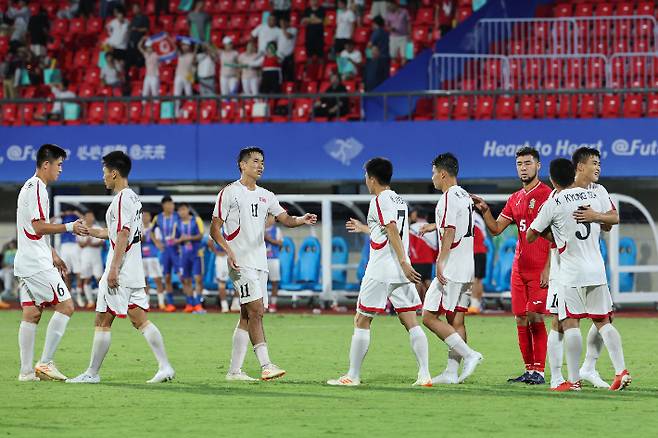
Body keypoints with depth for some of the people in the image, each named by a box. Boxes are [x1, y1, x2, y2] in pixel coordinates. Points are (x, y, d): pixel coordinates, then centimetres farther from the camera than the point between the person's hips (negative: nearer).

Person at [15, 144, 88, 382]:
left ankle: (26, 371, 5)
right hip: (38, 263, -10)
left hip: (26, 263, 10)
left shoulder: (30, 188, 20)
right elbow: (39, 227, -19)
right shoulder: (36, 189, -12)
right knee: (65, 307, -9)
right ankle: (45, 363, -10)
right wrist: (69, 227, -12)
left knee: (31, 314, 7)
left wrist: (53, 255, 28)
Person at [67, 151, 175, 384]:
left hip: (120, 271, -9)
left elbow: (123, 235, -20)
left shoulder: (122, 198, -13)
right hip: (134, 272, 9)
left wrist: (114, 269, -23)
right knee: (140, 319, 6)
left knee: (102, 321, -2)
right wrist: (89, 231, 33)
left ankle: (92, 373, 2)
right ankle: (165, 366, -2)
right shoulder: (133, 197, 17)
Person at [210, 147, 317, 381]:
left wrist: (301, 220, -10)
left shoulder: (265, 196, 16)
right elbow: (215, 229, -6)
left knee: (248, 317, 6)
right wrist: (228, 250, -20)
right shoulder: (229, 193, -4)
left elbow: (285, 219, 12)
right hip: (241, 263, -7)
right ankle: (265, 366, -21)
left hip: (260, 263, 7)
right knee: (256, 310, -17)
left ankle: (234, 370, 9)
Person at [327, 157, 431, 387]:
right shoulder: (399, 201, 17)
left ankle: (353, 375, 3)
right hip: (401, 272, 8)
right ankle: (424, 375, -5)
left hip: (380, 272, -8)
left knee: (361, 321, 2)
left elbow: (393, 233, -19)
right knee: (410, 321, 3)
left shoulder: (380, 200, -8)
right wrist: (364, 228, 44)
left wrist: (403, 263, -26)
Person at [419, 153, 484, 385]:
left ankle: (469, 354, -12)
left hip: (450, 270, -10)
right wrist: (435, 226, 44)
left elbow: (450, 232, -21)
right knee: (456, 320, 8)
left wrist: (440, 262, -25)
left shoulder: (449, 198, -13)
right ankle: (452, 372, 6)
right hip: (466, 271, 10)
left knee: (429, 317, -7)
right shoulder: (465, 196, 16)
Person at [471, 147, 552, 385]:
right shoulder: (515, 199, 16)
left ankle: (539, 371, -8)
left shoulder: (547, 194, -6)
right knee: (521, 320, 4)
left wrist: (548, 268, -16)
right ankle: (529, 370, 9)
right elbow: (496, 229, 18)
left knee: (535, 318, -10)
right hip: (519, 268, 7)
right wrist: (485, 211, 0)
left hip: (539, 269, -7)